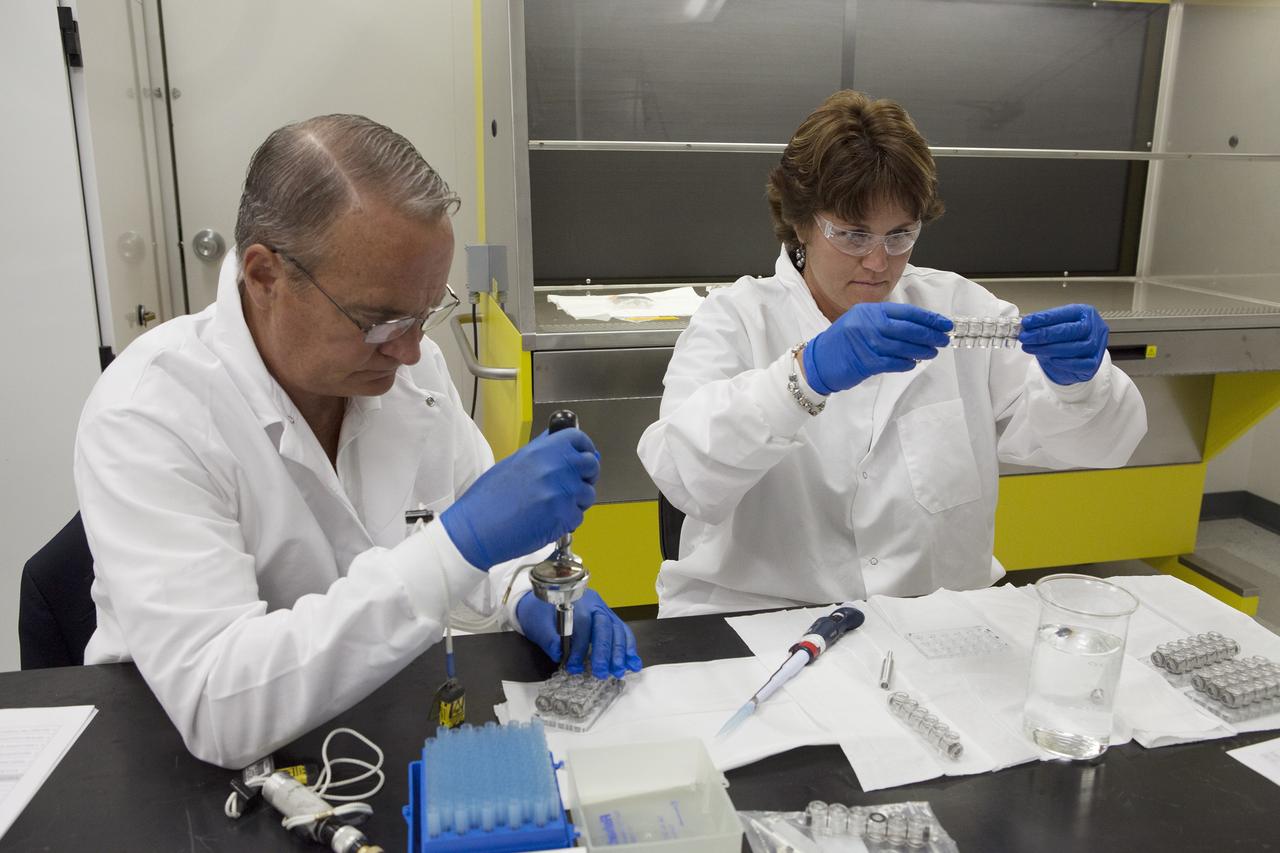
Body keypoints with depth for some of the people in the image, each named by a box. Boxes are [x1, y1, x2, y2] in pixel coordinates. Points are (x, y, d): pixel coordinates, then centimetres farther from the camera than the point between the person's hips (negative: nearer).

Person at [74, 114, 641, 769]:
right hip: (199, 775, -3)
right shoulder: (146, 415, -21)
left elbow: (474, 513, 9)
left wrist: (529, 593, -11)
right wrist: (459, 544, -33)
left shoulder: (407, 362, -4)